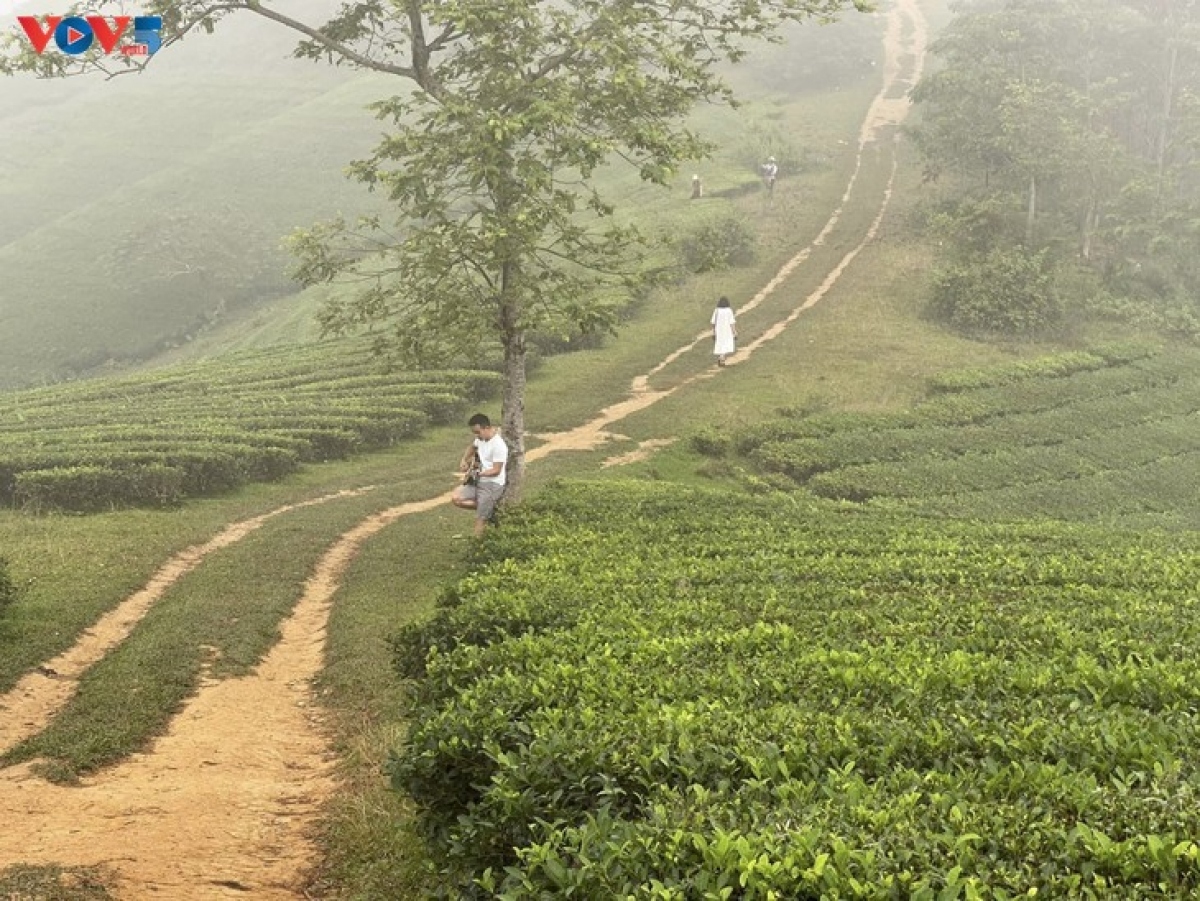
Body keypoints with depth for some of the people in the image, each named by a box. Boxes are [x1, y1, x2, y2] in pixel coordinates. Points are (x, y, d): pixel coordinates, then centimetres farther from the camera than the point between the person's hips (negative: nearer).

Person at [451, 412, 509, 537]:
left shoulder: (498, 445, -20)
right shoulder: (481, 439, 6)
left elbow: (496, 471, -21)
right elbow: (472, 447, 29)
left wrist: (477, 473, -29)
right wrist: (464, 460, 12)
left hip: (493, 485, -9)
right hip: (479, 482, 9)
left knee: (480, 519, -10)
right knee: (456, 498, -1)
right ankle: (488, 509, 8)